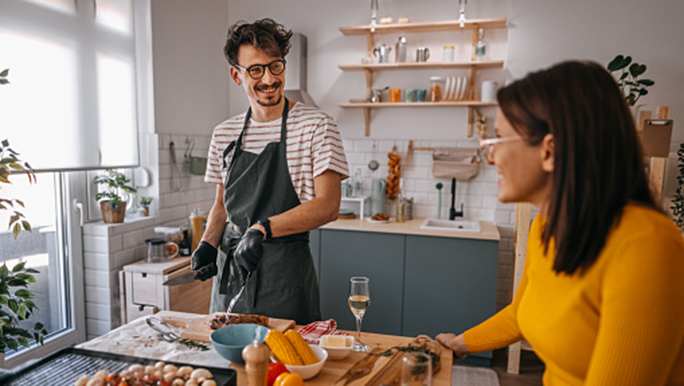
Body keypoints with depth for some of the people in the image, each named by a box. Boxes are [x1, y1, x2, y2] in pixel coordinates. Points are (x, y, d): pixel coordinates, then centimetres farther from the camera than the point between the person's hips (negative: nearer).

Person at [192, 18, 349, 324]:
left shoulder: (315, 126, -8)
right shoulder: (224, 134, 8)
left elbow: (328, 206, -16)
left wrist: (263, 228, -27)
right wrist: (208, 244, -1)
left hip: (286, 274, -4)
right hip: (230, 268, 5)